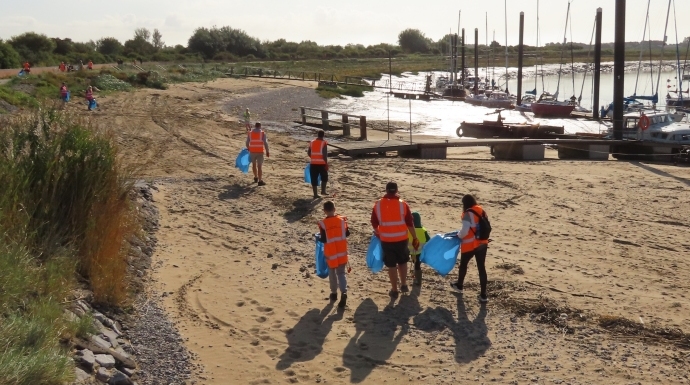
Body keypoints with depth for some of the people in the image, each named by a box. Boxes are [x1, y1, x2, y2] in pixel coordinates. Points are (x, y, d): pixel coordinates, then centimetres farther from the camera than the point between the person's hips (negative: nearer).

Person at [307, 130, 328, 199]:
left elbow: (308, 153, 11)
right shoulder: (324, 143, -8)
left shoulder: (312, 142, 6)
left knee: (314, 179, 5)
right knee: (324, 177, 18)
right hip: (322, 163, -3)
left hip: (313, 163, 3)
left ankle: (315, 194, 4)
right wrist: (326, 163, -9)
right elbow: (324, 154, -15)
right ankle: (323, 191, 14)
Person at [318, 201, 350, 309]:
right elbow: (347, 234, 2)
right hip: (342, 252, 2)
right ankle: (344, 293, -14)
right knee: (341, 273, 6)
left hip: (330, 253, -2)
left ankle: (334, 293, 28)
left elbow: (323, 240, -13)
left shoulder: (323, 224, -14)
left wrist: (324, 238, 8)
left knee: (332, 273, 16)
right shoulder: (342, 220, -5)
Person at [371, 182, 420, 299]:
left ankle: (394, 290, 17)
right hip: (401, 239, 0)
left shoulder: (378, 205, -4)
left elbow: (374, 223, 6)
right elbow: (410, 223, -6)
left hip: (386, 240, 0)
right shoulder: (402, 204, -9)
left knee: (391, 265, 11)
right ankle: (404, 285, 29)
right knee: (402, 262, 22)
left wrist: (378, 233, 26)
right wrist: (415, 238, 4)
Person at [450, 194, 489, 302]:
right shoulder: (481, 211, 5)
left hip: (470, 245, -6)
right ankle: (483, 295, 6)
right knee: (481, 267, 7)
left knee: (463, 264, 19)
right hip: (482, 243, 6)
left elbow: (464, 231, -21)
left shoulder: (468, 214, -18)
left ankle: (459, 286, 40)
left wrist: (459, 235, -1)